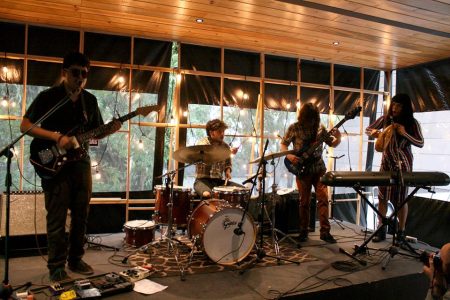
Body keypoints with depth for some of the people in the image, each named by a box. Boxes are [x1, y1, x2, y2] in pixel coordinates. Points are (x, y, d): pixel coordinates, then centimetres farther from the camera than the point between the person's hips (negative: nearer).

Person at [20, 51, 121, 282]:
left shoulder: (90, 100, 9)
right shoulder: (48, 96, -5)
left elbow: (95, 133, 14)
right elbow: (25, 125, -9)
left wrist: (109, 130, -8)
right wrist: (57, 137, -20)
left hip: (81, 163, 5)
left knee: (81, 216, 11)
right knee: (56, 219, 0)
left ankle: (75, 259, 26)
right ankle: (56, 267, 14)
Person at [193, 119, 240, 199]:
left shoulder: (225, 146, 10)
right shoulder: (202, 143, -7)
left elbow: (228, 163, 25)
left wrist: (227, 171, 1)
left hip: (219, 181, 6)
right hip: (203, 180, -6)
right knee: (207, 194, -37)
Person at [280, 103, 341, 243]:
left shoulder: (320, 128, 3)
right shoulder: (294, 128, -4)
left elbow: (333, 144, 9)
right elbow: (283, 144, 3)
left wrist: (338, 137, -12)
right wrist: (289, 155, -14)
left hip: (319, 168, 2)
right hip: (302, 169, -2)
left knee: (323, 199, -5)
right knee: (304, 201, 5)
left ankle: (325, 231, 2)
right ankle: (303, 231, 18)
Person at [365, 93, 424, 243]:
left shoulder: (412, 123, -6)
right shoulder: (385, 119, 1)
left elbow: (420, 144, -6)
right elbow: (368, 129, 8)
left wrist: (405, 133, -21)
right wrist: (373, 132, -16)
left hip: (402, 163, -3)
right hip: (386, 162, 3)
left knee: (401, 198, 3)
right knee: (382, 197, 4)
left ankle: (401, 232, 16)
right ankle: (381, 230, 15)